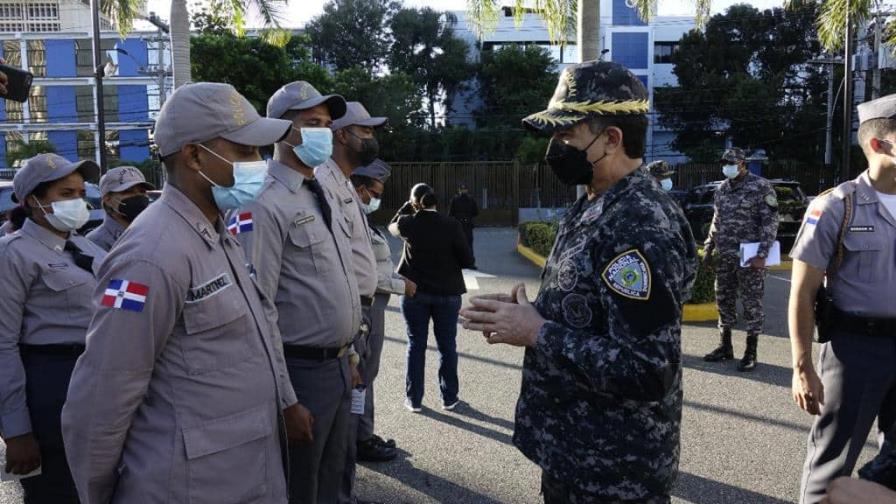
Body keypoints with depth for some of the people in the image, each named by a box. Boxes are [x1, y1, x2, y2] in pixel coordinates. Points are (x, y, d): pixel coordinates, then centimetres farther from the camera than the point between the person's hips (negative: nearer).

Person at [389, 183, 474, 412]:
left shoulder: (408, 224, -9)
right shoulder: (451, 225, -13)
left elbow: (392, 226, 16)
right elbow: (468, 260, -9)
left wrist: (407, 206, 11)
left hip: (414, 292, 1)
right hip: (447, 293, -1)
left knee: (416, 345, 11)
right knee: (447, 346, 12)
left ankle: (414, 400, 17)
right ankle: (449, 398, 20)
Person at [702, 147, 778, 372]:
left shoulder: (760, 187, -8)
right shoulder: (722, 189, 12)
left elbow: (770, 223, -11)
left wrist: (762, 255, -18)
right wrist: (708, 248, 14)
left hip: (749, 256, -6)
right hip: (725, 256, 6)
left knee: (751, 303, 1)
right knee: (723, 300, 12)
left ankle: (751, 353, 9)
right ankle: (726, 347, 24)